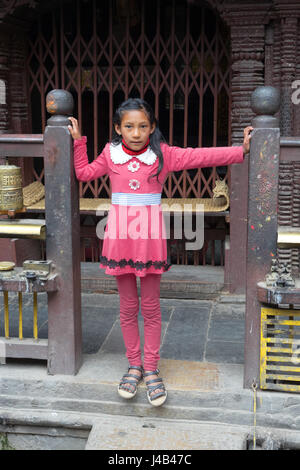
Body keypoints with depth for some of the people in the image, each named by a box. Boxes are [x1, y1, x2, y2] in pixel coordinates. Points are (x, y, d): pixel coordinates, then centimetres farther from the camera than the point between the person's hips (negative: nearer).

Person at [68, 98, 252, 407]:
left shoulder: (163, 154, -2)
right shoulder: (110, 155, 5)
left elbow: (201, 157, -4)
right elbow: (83, 173, 19)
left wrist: (241, 150, -9)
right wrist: (78, 141, 15)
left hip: (150, 236, -1)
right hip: (120, 236, 2)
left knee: (150, 307, 7)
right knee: (128, 306, 11)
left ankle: (151, 369, 19)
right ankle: (134, 365, 25)